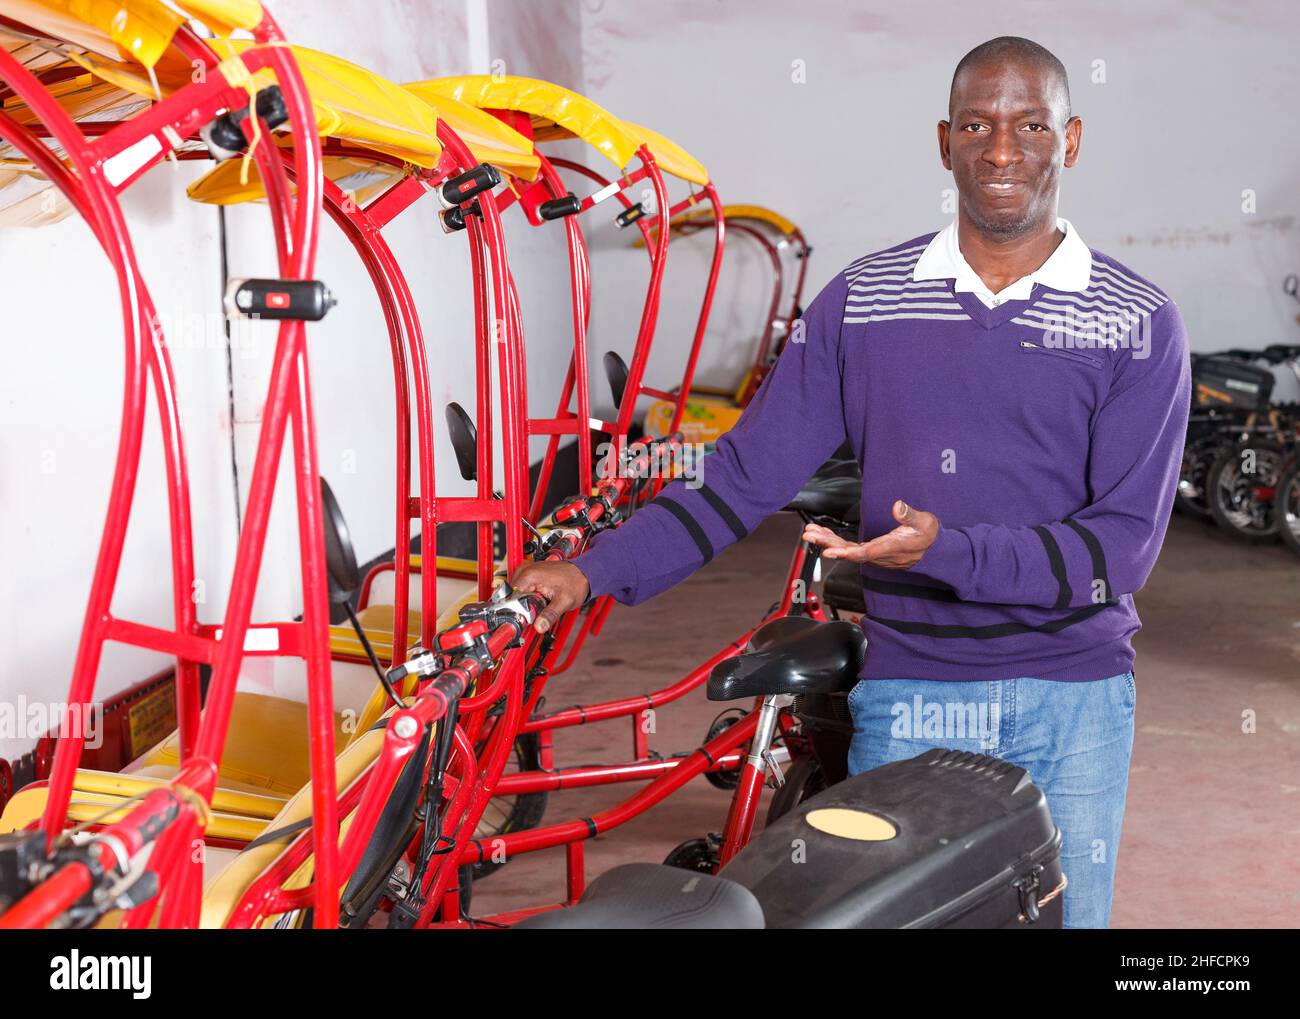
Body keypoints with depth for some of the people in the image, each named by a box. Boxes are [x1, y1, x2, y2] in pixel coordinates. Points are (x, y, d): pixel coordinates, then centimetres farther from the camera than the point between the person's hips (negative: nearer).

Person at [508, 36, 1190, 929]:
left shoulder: (1140, 325, -2)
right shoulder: (862, 302, 3)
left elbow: (1124, 541, -9)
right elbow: (749, 470, 3)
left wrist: (947, 550, -24)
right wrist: (596, 571, -5)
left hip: (1072, 697, 0)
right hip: (906, 695, 1)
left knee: (1064, 912, 11)